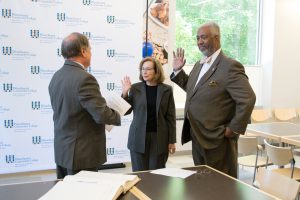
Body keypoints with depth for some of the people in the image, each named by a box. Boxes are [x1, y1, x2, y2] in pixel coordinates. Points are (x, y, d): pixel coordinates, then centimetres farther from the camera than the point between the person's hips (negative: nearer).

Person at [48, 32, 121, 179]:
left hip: (62, 150, 9)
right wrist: (118, 116, -3)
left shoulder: (56, 77, 5)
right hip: (81, 154, -8)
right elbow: (101, 115, -24)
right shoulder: (84, 79, -21)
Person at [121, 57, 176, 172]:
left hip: (159, 138, 0)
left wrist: (172, 140, 0)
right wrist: (124, 94, -10)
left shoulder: (166, 90, 1)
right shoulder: (135, 88, 2)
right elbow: (126, 111, 4)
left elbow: (170, 117, 1)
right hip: (138, 138, 1)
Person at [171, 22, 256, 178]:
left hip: (218, 141, -8)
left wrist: (233, 129, -16)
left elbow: (248, 99, -20)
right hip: (197, 138, 8)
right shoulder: (199, 65, 11)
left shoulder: (230, 66, -16)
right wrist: (177, 71, 12)